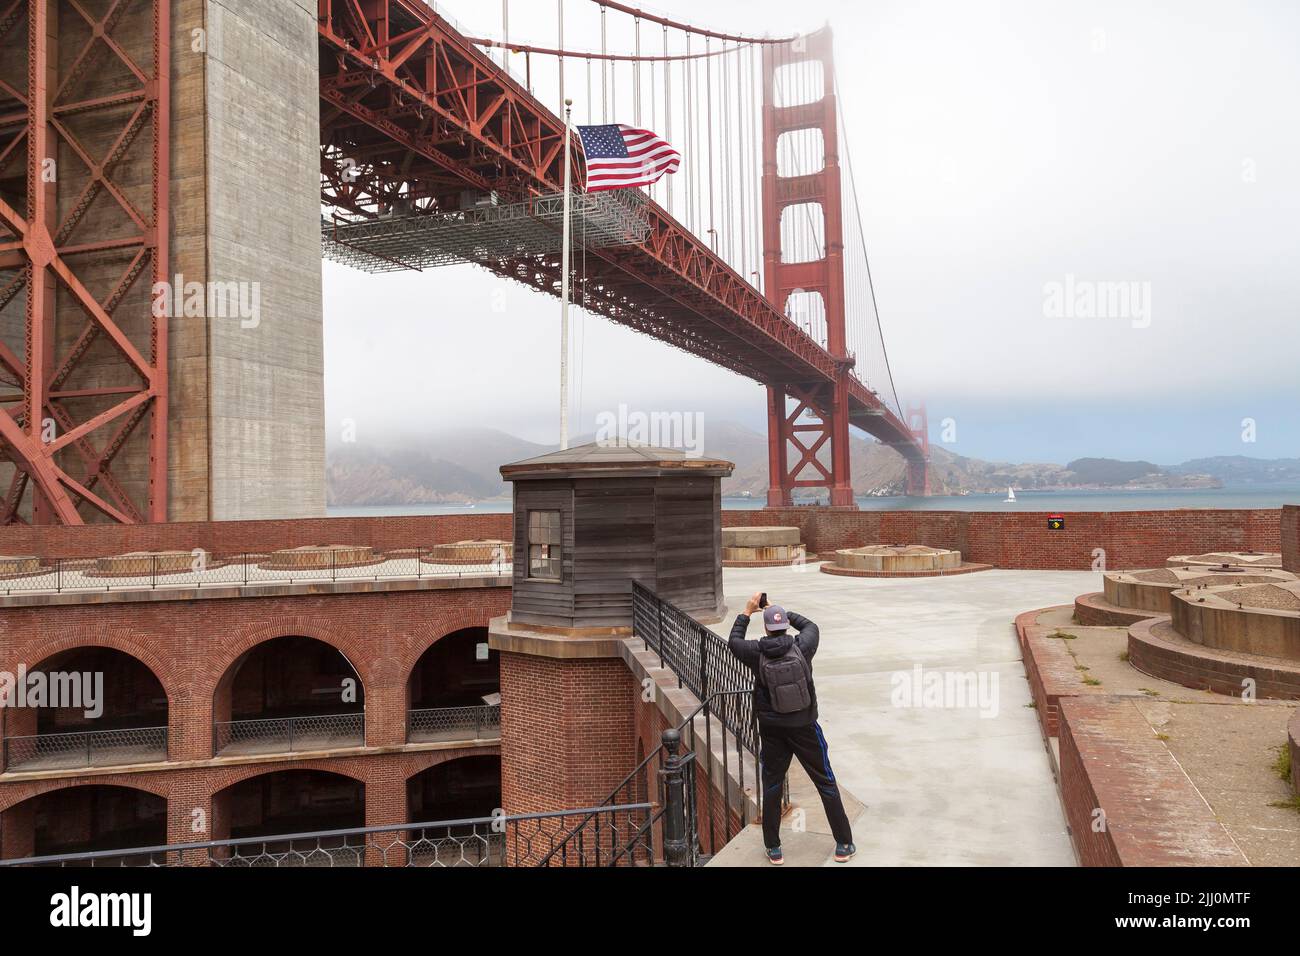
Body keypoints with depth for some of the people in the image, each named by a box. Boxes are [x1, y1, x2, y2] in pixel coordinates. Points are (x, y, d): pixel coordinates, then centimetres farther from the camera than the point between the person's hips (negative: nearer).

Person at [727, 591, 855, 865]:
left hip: (772, 730, 1)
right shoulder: (801, 647, -10)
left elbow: (734, 641, 11)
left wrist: (747, 612, 17)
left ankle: (773, 849, 19)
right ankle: (844, 845, 17)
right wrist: (782, 613, 18)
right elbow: (811, 626, 12)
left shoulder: (758, 654, -9)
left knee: (771, 787, 13)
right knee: (826, 783, 11)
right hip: (804, 728, 0)